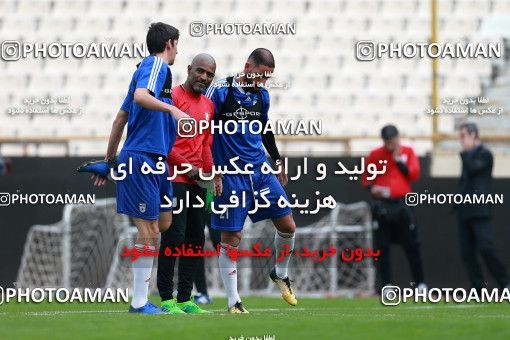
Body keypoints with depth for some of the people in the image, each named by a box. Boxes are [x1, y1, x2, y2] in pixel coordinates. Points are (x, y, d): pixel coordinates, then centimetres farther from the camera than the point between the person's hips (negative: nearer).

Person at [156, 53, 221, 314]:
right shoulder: (172, 96, -7)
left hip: (197, 180, 8)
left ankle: (185, 299, 11)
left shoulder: (208, 105, 17)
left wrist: (213, 173, 9)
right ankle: (166, 299, -7)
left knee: (195, 239, 7)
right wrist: (185, 166, -13)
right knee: (174, 236, -11)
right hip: (173, 179, -8)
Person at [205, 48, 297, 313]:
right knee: (231, 238, -5)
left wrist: (277, 161, 28)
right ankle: (233, 302, 2)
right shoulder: (221, 90, -10)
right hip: (230, 177, -6)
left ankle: (281, 274, 30)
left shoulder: (262, 95, 9)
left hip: (261, 172, 6)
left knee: (287, 226, 3)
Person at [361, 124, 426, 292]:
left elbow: (414, 174, -4)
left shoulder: (408, 152, 6)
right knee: (382, 247, -1)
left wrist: (398, 159, -9)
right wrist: (371, 187, -9)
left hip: (402, 205, 0)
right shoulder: (375, 155, 4)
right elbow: (365, 178, 11)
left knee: (412, 245, 0)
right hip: (382, 206, 0)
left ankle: (420, 283, 5)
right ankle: (386, 284, 5)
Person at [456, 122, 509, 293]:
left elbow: (472, 169, -18)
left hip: (479, 210, -8)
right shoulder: (469, 155, 20)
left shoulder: (484, 154, -3)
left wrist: (466, 152, -7)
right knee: (467, 252, 2)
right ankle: (477, 289, 3)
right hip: (465, 211, 8)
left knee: (485, 247, -16)